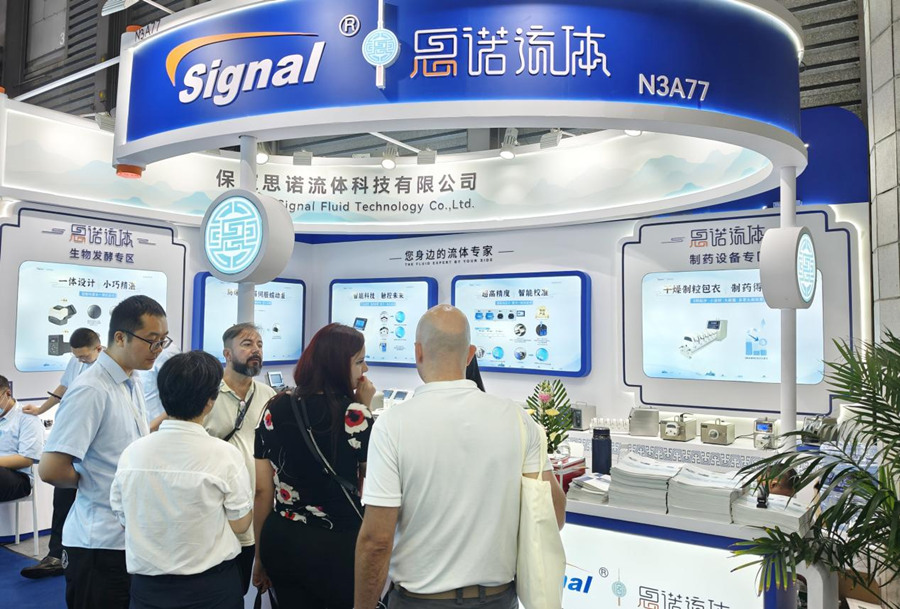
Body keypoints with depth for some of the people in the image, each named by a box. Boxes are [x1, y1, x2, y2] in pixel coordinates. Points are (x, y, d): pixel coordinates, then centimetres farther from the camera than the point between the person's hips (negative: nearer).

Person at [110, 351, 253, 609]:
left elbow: (123, 518, 3)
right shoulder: (224, 454, -19)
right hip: (212, 587, -2)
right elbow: (240, 524, -9)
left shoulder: (131, 453, -9)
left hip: (147, 586, 2)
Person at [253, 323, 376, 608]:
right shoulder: (355, 414, -15)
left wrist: (260, 555, 13)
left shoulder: (274, 410, -2)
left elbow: (262, 490, 2)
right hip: (338, 546, -4)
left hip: (281, 542, 5)